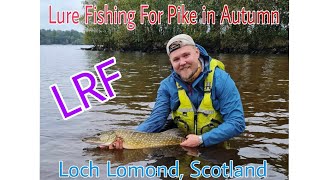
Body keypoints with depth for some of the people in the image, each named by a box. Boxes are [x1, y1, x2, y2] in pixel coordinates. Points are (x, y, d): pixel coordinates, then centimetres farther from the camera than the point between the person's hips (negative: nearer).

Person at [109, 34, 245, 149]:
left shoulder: (221, 80, -17)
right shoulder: (167, 86, -7)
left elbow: (237, 123, -19)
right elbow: (155, 121, -9)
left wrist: (202, 139, -28)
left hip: (215, 145, 0)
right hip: (180, 142, 0)